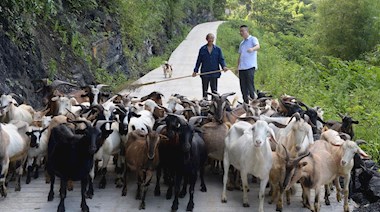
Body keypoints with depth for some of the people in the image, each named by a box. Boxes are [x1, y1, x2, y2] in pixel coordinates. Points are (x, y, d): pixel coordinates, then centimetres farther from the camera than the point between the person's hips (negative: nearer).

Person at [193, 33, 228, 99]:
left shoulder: (218, 49, 5)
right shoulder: (202, 49, 5)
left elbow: (221, 59, 3)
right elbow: (199, 60, 9)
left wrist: (224, 66, -17)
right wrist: (195, 71, 6)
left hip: (214, 73, 0)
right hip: (204, 73, 0)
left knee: (214, 89, 1)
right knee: (205, 89, 5)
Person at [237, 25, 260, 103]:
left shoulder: (253, 39, 2)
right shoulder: (242, 43, 25)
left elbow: (257, 46, -19)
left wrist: (252, 49, -41)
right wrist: (237, 66, 19)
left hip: (250, 66, -7)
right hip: (242, 67, 7)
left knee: (250, 84, -15)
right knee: (243, 87, 5)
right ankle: (245, 102, 10)